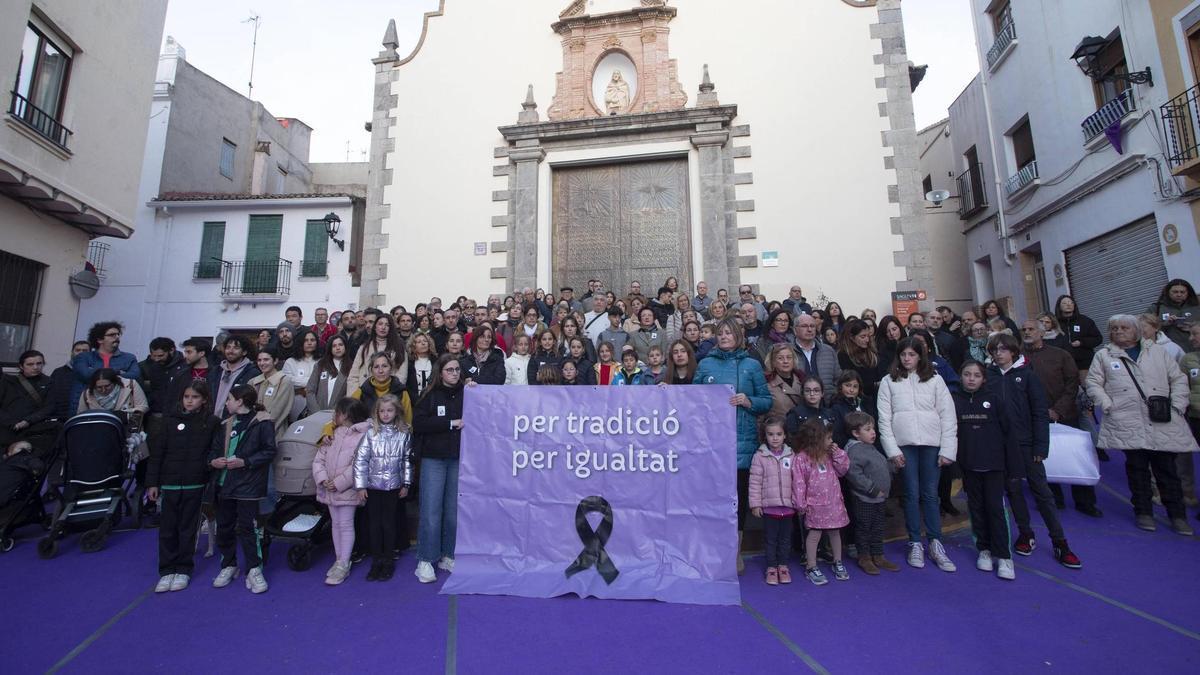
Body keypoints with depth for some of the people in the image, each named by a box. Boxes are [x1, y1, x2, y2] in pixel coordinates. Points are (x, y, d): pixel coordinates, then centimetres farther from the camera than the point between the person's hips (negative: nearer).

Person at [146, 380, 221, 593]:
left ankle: (183, 570, 21)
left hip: (195, 484, -1)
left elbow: (217, 450, 2)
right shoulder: (170, 420, 0)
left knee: (188, 528, 9)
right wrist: (152, 482, 0)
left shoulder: (212, 422, -2)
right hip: (169, 483, 1)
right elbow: (156, 453, 2)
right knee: (167, 528, 7)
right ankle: (167, 571, 20)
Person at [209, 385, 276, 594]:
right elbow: (215, 449, 17)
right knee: (224, 527, 15)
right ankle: (228, 566, 32)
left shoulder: (262, 422, -8)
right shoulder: (227, 424, 14)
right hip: (224, 483, 7)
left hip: (248, 484, -7)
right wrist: (213, 460, -3)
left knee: (248, 527, -3)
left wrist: (244, 462, -19)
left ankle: (254, 570, 7)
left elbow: (269, 451, -12)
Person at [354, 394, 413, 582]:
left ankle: (388, 561, 21)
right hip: (372, 485, 0)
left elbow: (407, 460, 4)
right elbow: (360, 459, -6)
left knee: (389, 524, 7)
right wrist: (360, 485, -8)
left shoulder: (404, 433, -2)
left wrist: (407, 483, 4)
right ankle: (376, 560, 23)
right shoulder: (370, 432, -6)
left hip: (393, 486, 0)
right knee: (374, 523, 9)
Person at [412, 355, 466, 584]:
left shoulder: (467, 394, 5)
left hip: (459, 459, 2)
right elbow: (418, 424, -9)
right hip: (434, 458, -1)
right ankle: (425, 561, 11)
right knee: (431, 511, -1)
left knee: (454, 511, 8)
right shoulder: (430, 396, 2)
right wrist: (450, 423, -12)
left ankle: (448, 556, 23)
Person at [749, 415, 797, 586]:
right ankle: (771, 567, 23)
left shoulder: (791, 455, 0)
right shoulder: (760, 456, -7)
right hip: (769, 505, -2)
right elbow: (755, 482, -6)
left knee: (785, 538, 14)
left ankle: (783, 565, 30)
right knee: (771, 538, 9)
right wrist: (755, 504, -7)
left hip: (788, 505, 2)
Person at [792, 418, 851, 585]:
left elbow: (842, 470, 9)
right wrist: (801, 505, -13)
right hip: (815, 505, -6)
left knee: (835, 532, 18)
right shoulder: (801, 459, -17)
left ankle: (838, 563, 36)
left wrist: (838, 454, -5)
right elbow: (798, 483, -15)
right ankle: (811, 568, 15)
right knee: (814, 534, 2)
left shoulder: (829, 455, 5)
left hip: (834, 502, 6)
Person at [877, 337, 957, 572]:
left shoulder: (935, 380, 7)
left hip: (931, 443, 0)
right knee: (911, 493, 4)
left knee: (930, 494, 5)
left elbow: (948, 416, 4)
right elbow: (884, 418, 2)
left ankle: (935, 544, 17)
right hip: (904, 444, 0)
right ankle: (915, 544, 15)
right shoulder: (888, 381, 5)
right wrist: (892, 449, -4)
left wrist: (947, 450, -3)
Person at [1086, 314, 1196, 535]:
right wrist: (1109, 406, -6)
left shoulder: (1157, 352, 13)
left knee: (1167, 468, 5)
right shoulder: (1103, 355, 9)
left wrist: (1176, 407, 1)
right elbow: (1093, 383, 6)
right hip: (1128, 423, -1)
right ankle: (1143, 512, 15)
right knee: (1137, 467, 4)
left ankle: (1177, 515, 17)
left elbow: (1179, 379, 12)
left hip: (1163, 424, 2)